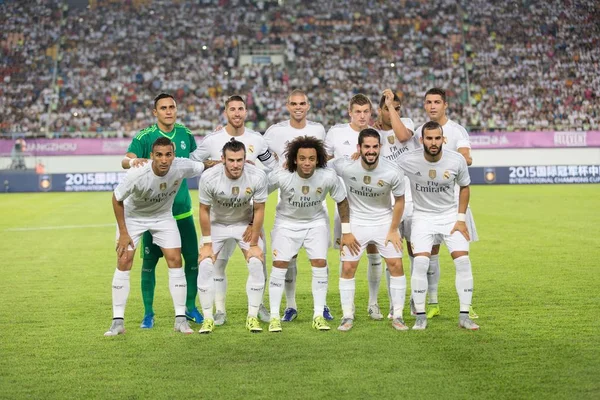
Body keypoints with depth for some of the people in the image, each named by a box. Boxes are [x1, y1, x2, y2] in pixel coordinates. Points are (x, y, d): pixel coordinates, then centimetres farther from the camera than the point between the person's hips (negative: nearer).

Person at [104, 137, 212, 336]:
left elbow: (205, 167, -4)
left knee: (175, 260, -8)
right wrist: (123, 233, -15)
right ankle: (118, 321, -2)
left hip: (163, 215, 2)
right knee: (123, 262, -10)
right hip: (133, 215, -2)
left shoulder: (182, 167, -27)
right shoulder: (137, 174, -34)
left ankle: (180, 318, 0)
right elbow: (117, 199, -18)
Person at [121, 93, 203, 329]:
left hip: (182, 210, 3)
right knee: (149, 262, 2)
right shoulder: (145, 137, -8)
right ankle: (148, 313, 14)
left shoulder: (185, 134, 4)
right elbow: (125, 161, -22)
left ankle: (190, 307, 22)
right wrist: (133, 161, -43)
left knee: (193, 259, 4)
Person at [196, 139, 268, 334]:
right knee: (205, 266, -14)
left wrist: (254, 243, -10)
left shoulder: (258, 176, -26)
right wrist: (207, 243, -11)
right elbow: (204, 210, -14)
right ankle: (208, 318, -2)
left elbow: (258, 210, -13)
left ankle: (253, 317, 0)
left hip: (245, 223, 0)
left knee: (256, 264, -13)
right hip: (216, 224, 0)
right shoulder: (209, 178, -28)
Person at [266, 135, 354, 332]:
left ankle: (318, 316, 2)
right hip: (287, 222, -1)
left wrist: (347, 232, -4)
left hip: (316, 222, 1)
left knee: (320, 264, -9)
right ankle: (274, 317, 1)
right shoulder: (280, 176, -27)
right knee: (279, 265, -8)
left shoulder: (328, 177, -23)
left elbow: (342, 201, -6)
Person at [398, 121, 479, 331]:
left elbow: (464, 187, 5)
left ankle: (464, 316, 1)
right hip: (423, 216, -1)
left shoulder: (457, 160, -13)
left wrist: (461, 218, 0)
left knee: (463, 261, -10)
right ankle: (420, 316, -4)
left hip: (450, 216, 2)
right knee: (420, 262, -18)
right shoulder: (408, 161, -18)